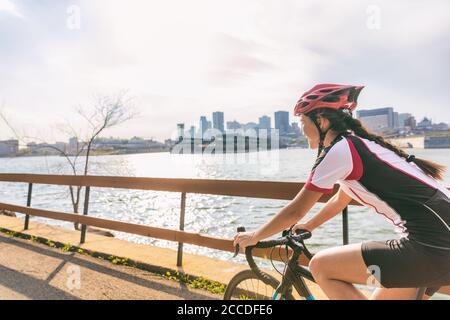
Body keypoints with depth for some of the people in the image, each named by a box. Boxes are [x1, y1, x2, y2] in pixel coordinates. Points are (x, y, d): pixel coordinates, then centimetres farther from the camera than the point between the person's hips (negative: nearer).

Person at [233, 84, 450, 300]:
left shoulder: (339, 150, -13)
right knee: (380, 296, 22)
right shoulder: (359, 143, 14)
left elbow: (295, 211, -8)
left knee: (319, 266, -4)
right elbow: (340, 200, 26)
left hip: (431, 248, -9)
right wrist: (307, 226, 36)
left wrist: (253, 237, 7)